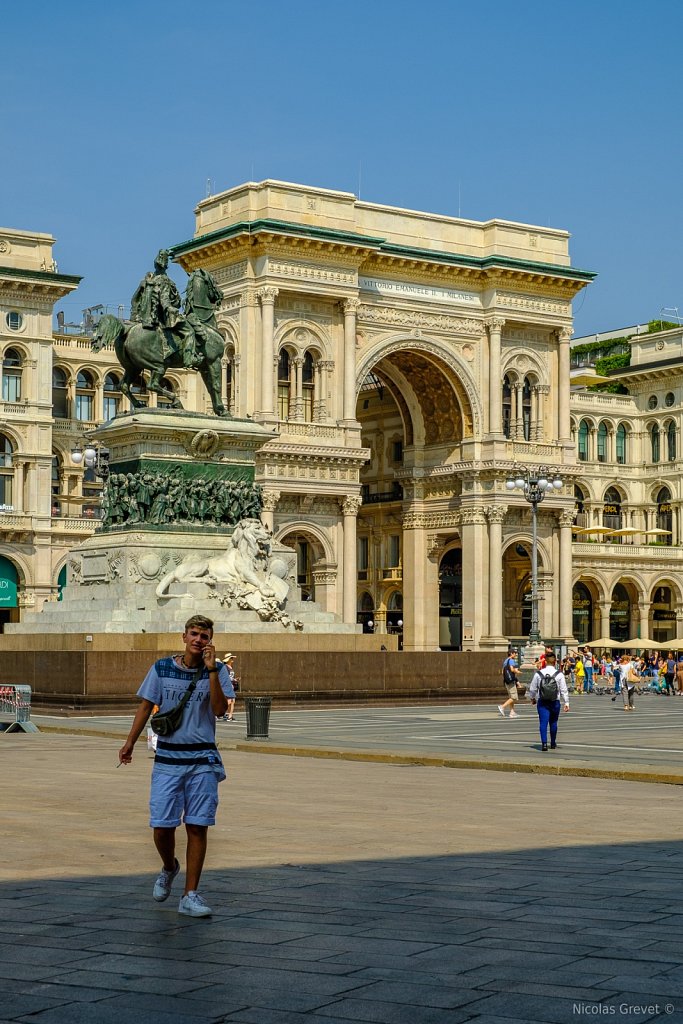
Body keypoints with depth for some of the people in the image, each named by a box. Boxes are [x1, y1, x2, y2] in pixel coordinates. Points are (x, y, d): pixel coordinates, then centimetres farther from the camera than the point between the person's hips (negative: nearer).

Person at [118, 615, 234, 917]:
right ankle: (169, 868, 31)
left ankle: (190, 895, 7)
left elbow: (220, 709, -12)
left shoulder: (217, 671, 1)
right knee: (161, 826, -3)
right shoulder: (162, 668, 3)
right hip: (167, 758, 0)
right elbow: (146, 706, 10)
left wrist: (211, 670, -17)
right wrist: (130, 743, 6)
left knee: (198, 827, -1)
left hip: (202, 760, 0)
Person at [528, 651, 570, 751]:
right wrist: (566, 703, 2)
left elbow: (532, 689, 3)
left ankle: (544, 743, -19)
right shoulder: (559, 674, -8)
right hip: (555, 702, 1)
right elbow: (564, 690, -6)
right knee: (553, 723, 16)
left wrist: (532, 698, 21)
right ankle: (553, 743, 28)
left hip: (542, 702, -1)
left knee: (543, 723, -3)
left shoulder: (538, 674, -5)